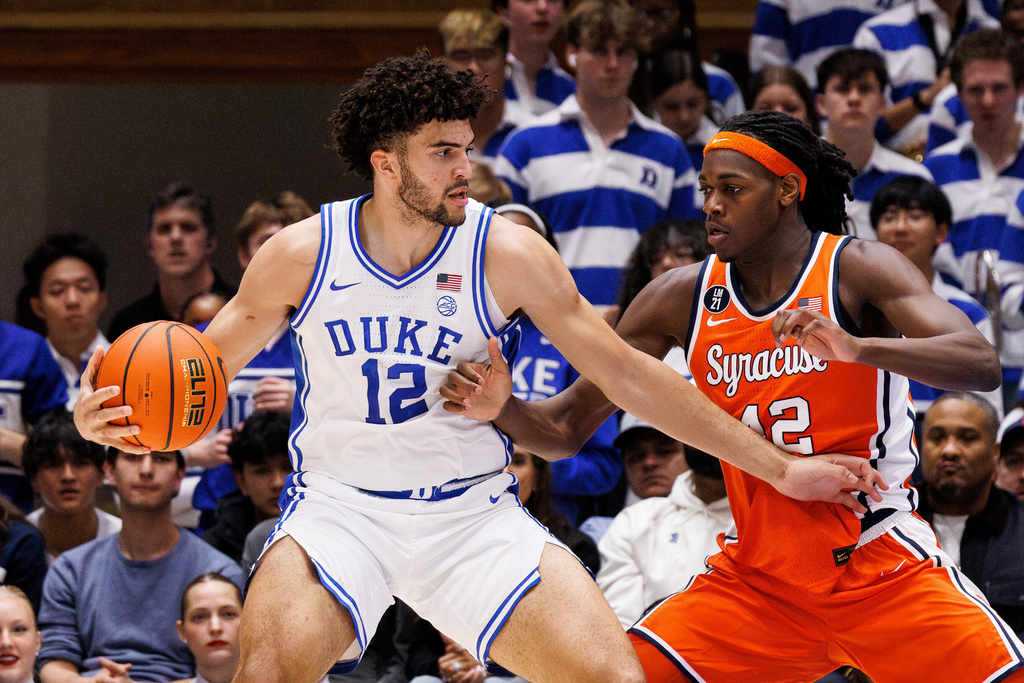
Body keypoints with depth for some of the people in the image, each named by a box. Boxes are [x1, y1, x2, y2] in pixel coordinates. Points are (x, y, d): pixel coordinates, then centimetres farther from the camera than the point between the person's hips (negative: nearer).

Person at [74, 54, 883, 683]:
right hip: (339, 505, -1)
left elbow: (626, 372, -2)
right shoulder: (301, 254, -6)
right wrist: (115, 417, -17)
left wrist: (778, 469, -3)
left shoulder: (506, 252, -7)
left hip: (472, 511, 1)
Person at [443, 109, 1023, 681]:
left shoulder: (856, 269, -8)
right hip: (757, 579, 3)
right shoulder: (682, 299, 2)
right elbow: (568, 427, 6)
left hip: (883, 571, -3)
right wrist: (501, 410, -17)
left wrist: (854, 347, -39)